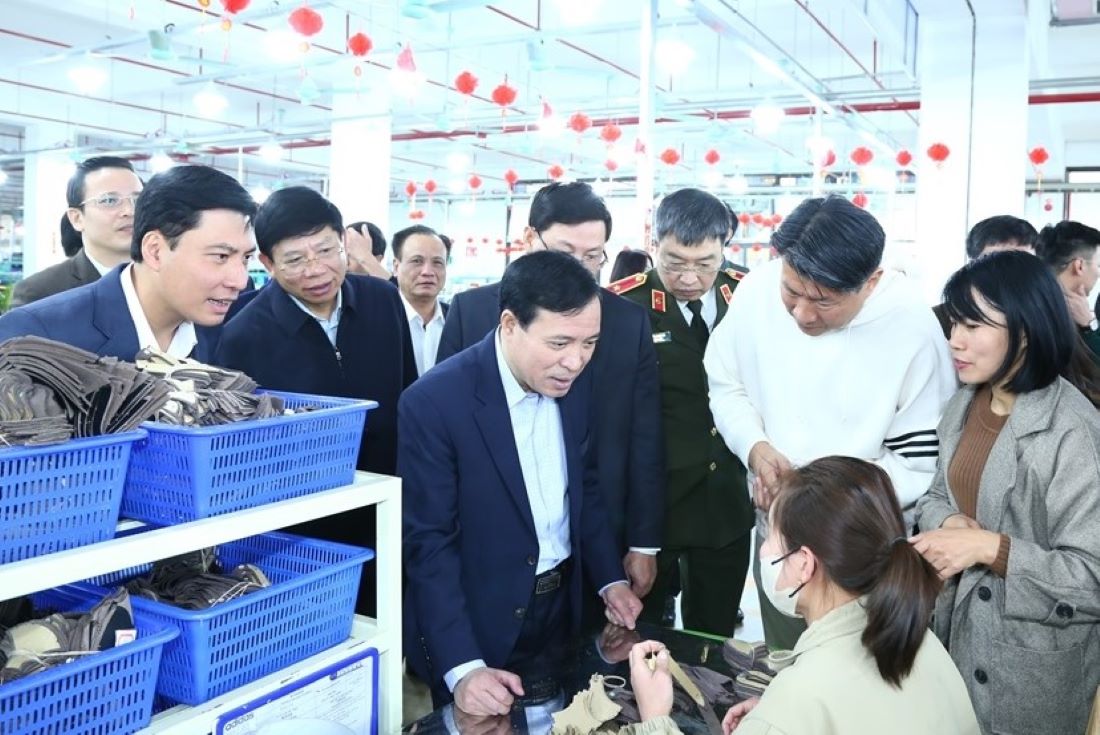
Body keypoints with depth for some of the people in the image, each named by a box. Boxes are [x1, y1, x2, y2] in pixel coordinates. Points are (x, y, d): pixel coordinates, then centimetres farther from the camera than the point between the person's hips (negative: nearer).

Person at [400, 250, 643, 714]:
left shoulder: (573, 384, -5)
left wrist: (610, 577, 4)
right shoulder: (434, 402, -23)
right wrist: (461, 667, -23)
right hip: (478, 627, -5)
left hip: (562, 610, 5)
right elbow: (428, 540, -20)